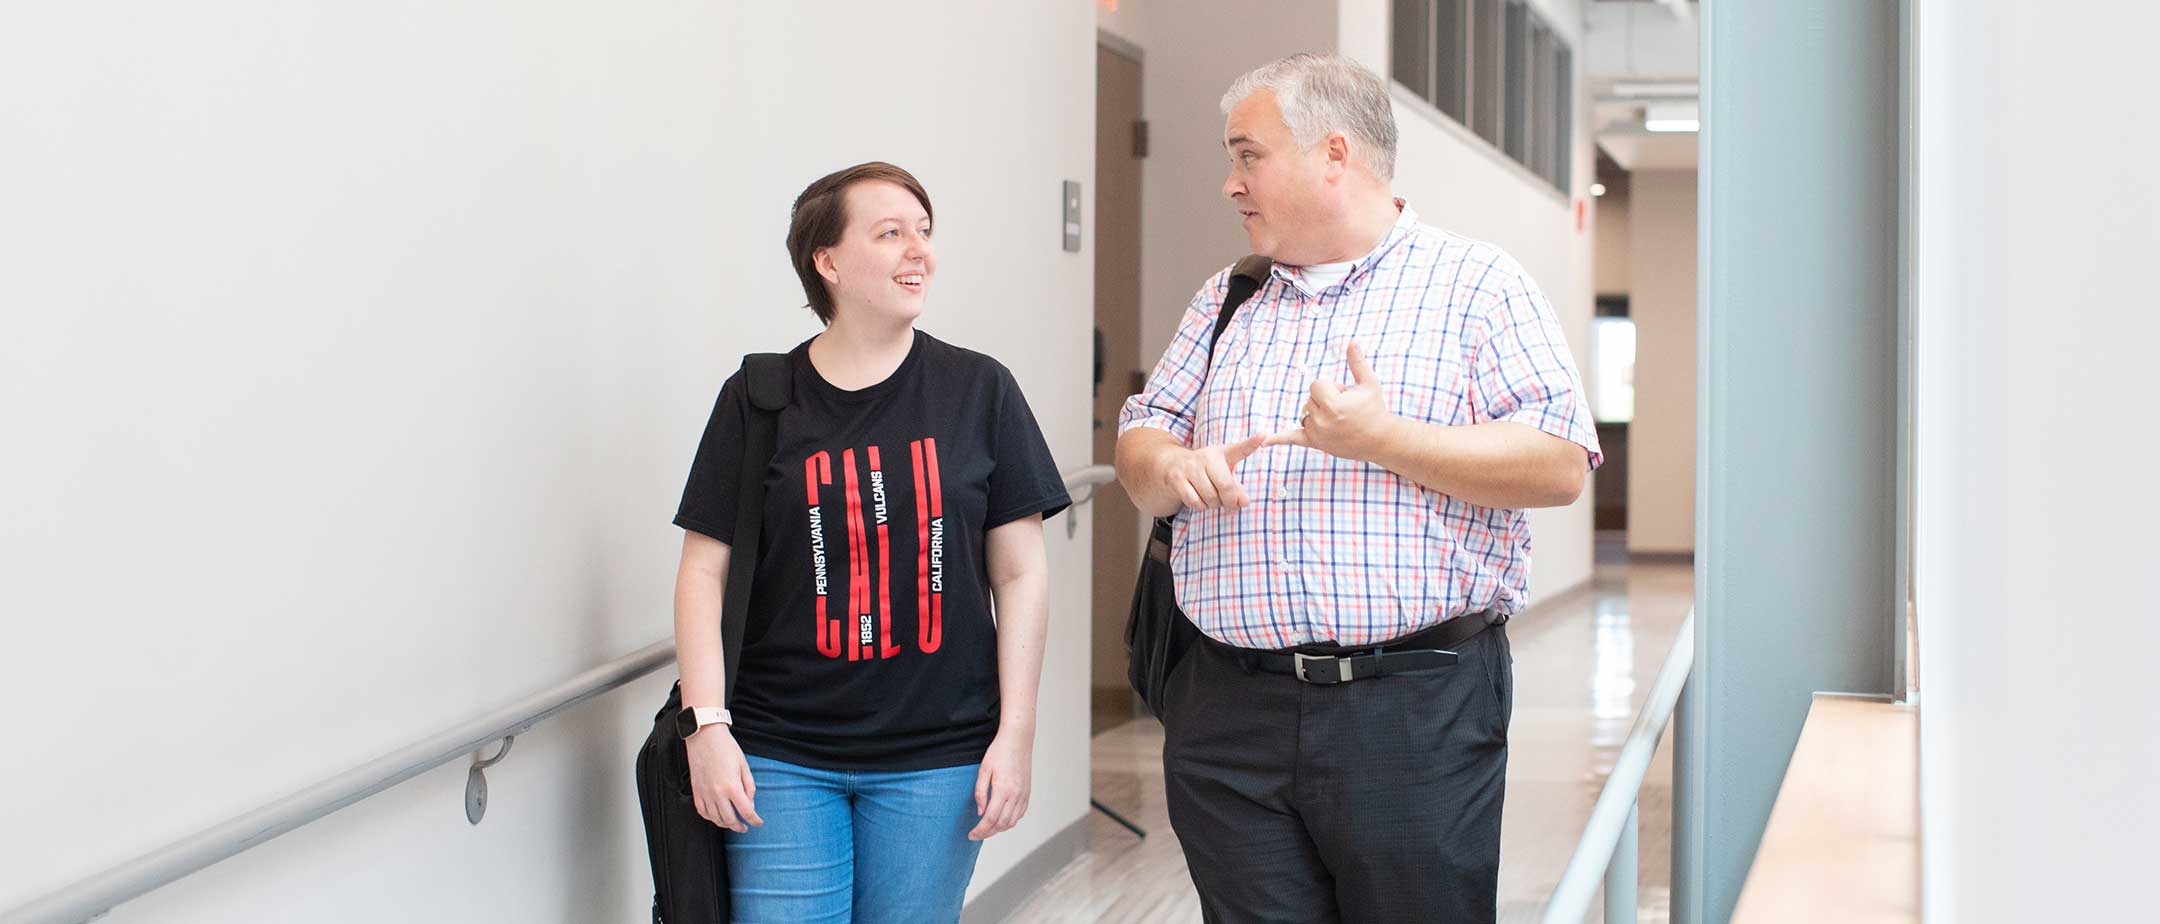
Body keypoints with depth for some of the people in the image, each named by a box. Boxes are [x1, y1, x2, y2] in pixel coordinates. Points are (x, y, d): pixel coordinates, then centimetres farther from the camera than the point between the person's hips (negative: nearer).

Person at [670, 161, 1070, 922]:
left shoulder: (978, 390, 3)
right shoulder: (759, 400, 1)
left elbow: (1021, 574, 3)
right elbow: (704, 573, 2)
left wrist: (1016, 732, -2)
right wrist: (706, 723, -8)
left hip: (937, 758, 1)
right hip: (783, 757, 0)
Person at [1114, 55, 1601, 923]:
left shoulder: (1476, 282, 2)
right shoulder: (1225, 301, 19)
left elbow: (1559, 466, -7)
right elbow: (1140, 436, 19)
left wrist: (1381, 439, -16)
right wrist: (1169, 469, -5)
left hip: (1416, 714, -4)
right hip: (1230, 712, 4)